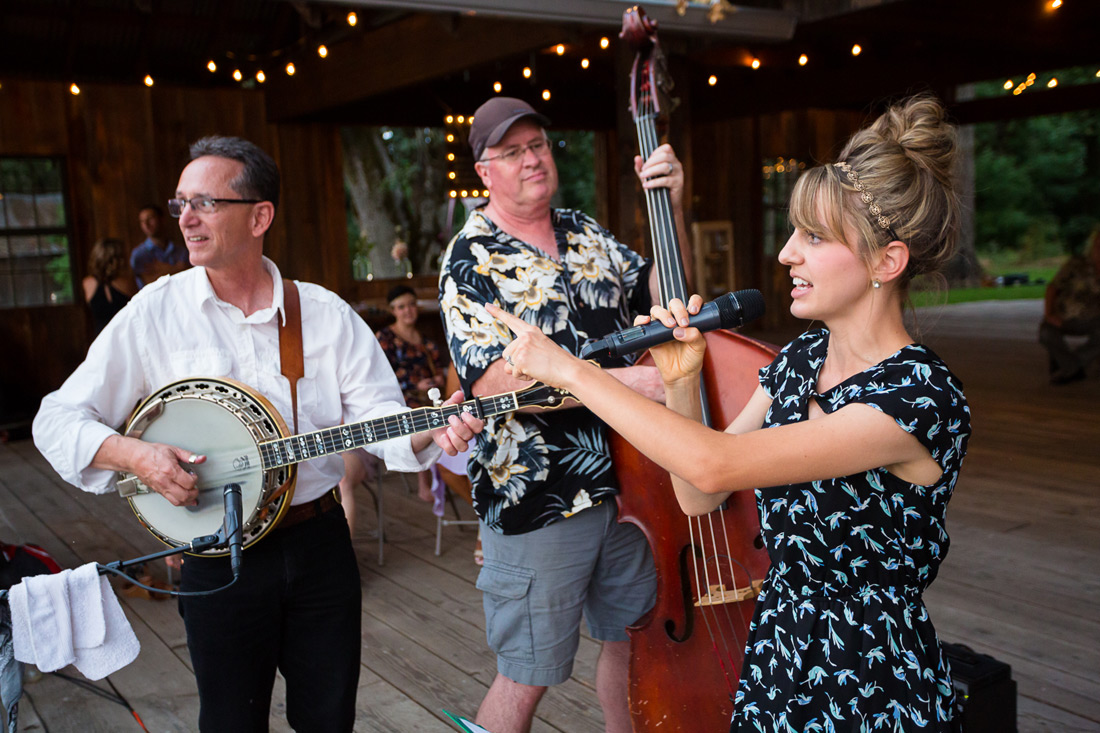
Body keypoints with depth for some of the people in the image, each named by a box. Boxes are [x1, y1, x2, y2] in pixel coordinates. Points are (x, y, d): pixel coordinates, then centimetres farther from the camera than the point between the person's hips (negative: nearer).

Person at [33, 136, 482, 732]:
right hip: (216, 556, -1)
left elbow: (378, 413, -5)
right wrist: (134, 455, -20)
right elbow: (58, 418, -2)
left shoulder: (326, 313, -1)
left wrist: (430, 432, -25)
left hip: (320, 543, 2)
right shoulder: (156, 312, -4)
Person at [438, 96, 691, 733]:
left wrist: (672, 208, -2)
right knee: (527, 678, 6)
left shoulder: (585, 234, 9)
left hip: (620, 484, 6)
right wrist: (620, 379, -28)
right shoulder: (471, 259, -10)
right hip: (537, 504, -6)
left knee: (631, 641, 20)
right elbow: (498, 382, -22)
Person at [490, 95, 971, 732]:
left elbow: (713, 466, -34)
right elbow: (697, 497, 1)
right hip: (775, 661, 7)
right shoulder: (800, 358, -1)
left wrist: (570, 369, -28)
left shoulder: (923, 399, -26)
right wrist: (682, 382, -14)